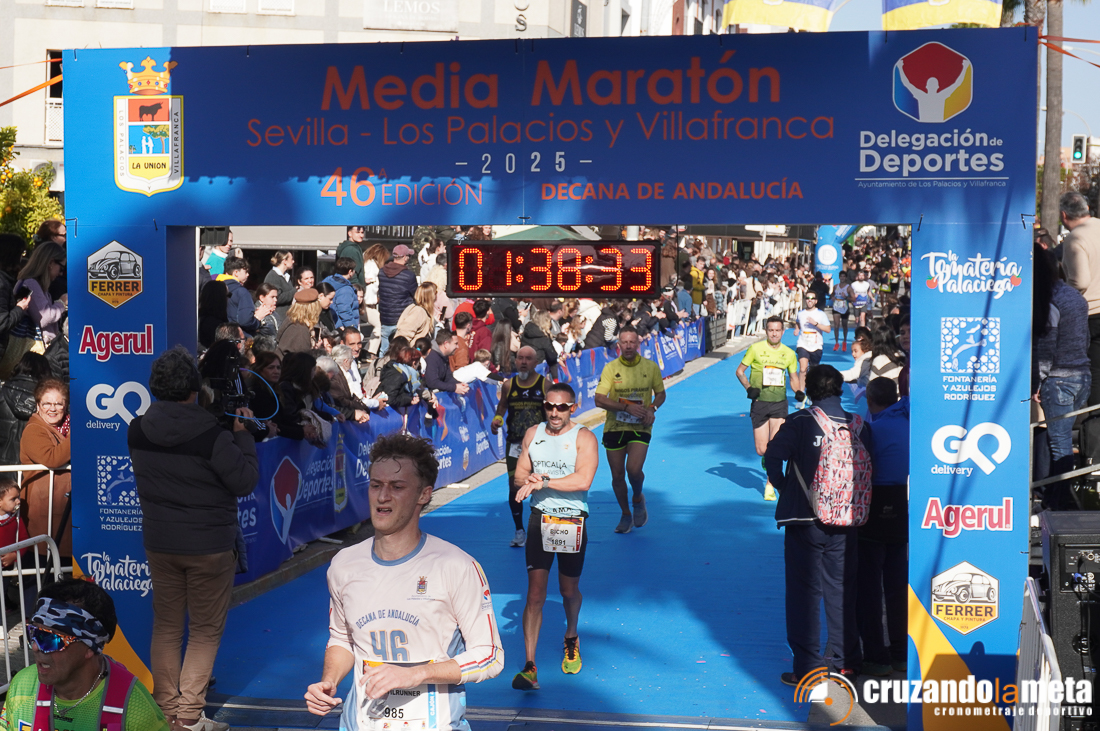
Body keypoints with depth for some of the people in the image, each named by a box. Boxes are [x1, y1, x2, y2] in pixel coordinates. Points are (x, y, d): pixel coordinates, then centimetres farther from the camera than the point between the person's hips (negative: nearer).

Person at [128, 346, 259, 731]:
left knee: (166, 627, 16)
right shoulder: (211, 435, -22)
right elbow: (245, 482, -14)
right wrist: (243, 435, -2)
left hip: (159, 543, 5)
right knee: (205, 631, 7)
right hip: (210, 546, -5)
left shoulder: (137, 430, -4)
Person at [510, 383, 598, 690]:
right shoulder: (533, 434, 5)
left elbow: (582, 480, -21)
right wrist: (530, 479, -16)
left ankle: (571, 639, 46)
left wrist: (543, 482, -20)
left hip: (572, 521, -2)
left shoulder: (584, 438, -8)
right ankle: (529, 668, -11)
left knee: (569, 589, 14)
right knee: (535, 592, -8)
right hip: (540, 519, 2)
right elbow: (519, 475, 7)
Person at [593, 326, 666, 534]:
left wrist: (652, 408, -9)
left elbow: (660, 393, 12)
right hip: (614, 427, 1)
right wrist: (627, 407, -21)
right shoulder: (610, 368, -5)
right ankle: (626, 515, 29)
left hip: (640, 427, -1)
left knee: (634, 469, -19)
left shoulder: (651, 367, -1)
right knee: (617, 475, 6)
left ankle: (638, 499, 14)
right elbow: (599, 399, -11)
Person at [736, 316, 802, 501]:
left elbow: (794, 377, 16)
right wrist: (748, 387, -13)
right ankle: (767, 459, 36)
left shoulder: (789, 353, 5)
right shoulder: (756, 349, -3)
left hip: (779, 403, 1)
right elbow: (740, 370, 4)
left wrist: (798, 392, -4)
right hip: (759, 402, -1)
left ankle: (770, 485, 5)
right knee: (761, 450, -1)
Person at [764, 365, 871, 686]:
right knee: (843, 589, 16)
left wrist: (784, 489, -3)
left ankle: (806, 668, 4)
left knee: (805, 591, 3)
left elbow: (772, 457, -18)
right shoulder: (860, 426, -1)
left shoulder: (800, 422, -10)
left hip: (805, 519, -3)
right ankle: (846, 660, 25)